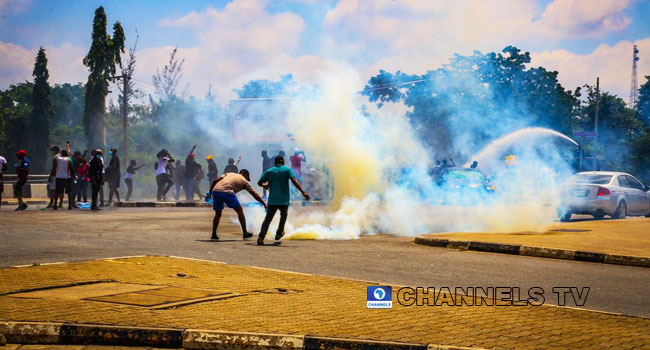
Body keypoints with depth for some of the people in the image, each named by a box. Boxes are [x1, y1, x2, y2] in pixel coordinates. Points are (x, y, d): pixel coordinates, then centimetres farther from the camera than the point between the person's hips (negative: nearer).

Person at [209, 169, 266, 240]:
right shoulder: (244, 181, 19)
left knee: (217, 214, 21)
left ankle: (214, 234, 17)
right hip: (227, 192, -5)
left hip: (215, 191, 5)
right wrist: (264, 204, 26)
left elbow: (215, 180, 18)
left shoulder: (229, 174, 30)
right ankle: (245, 233, 15)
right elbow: (255, 195, 20)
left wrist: (210, 191, 23)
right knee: (239, 211, 12)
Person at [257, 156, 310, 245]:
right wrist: (303, 192, -18)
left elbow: (259, 182, 7)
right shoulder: (287, 170, 0)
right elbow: (294, 181, -14)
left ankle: (261, 237, -16)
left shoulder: (269, 171, 6)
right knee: (283, 216, 26)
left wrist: (265, 185, 31)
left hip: (272, 201, 1)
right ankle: (279, 234, 34)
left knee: (267, 219, 2)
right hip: (284, 201, -1)